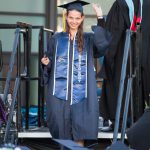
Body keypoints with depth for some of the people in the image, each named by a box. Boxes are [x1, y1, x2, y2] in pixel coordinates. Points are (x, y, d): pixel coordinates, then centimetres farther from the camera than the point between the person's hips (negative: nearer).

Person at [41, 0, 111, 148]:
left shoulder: (89, 39, 7)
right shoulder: (56, 39, 11)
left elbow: (104, 43, -13)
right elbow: (50, 62, 16)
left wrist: (100, 19, -17)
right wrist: (46, 62, -7)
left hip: (81, 90, -1)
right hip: (59, 90, 1)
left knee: (79, 130, -6)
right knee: (61, 125, -1)